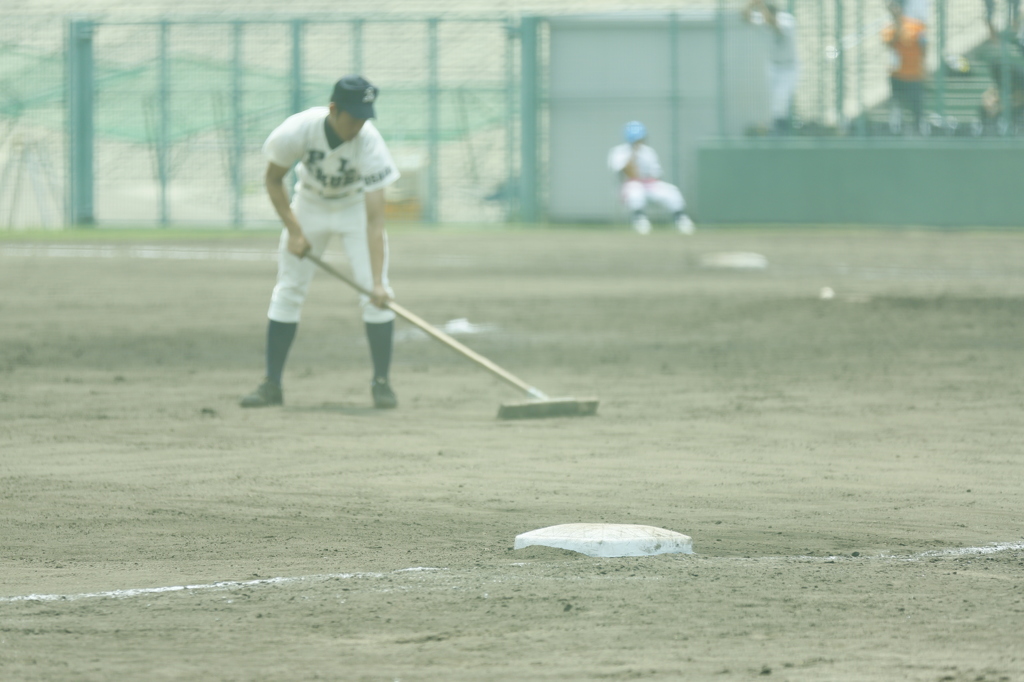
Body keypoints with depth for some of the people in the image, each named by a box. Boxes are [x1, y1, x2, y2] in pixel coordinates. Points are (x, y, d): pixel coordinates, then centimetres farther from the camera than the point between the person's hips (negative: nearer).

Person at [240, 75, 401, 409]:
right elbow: (273, 180, -11)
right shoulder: (298, 130, -31)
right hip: (309, 202, 1)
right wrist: (294, 231, -19)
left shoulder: (369, 143, -34)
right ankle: (272, 384, 6)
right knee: (287, 291, -1)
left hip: (356, 204, -1)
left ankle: (381, 382, -1)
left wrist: (378, 282, -44)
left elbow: (375, 219, -37)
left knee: (376, 294, -13)